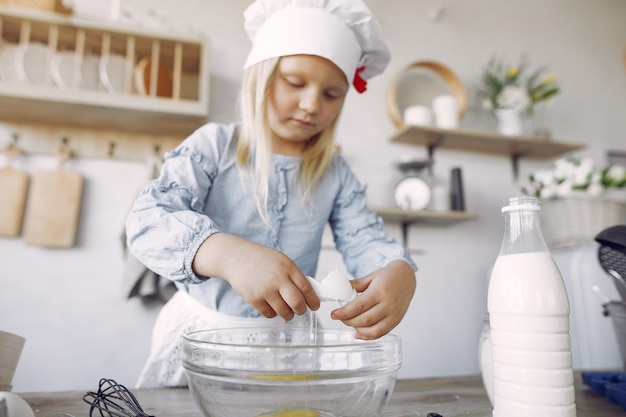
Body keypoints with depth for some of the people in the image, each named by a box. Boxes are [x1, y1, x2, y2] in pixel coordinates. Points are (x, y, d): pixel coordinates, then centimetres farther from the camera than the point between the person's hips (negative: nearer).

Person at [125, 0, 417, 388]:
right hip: (203, 334, -2)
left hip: (289, 343, 3)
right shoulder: (213, 145, -8)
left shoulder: (335, 173, 2)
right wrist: (228, 254, -40)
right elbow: (148, 219, -20)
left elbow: (367, 239, -5)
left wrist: (400, 273, -30)